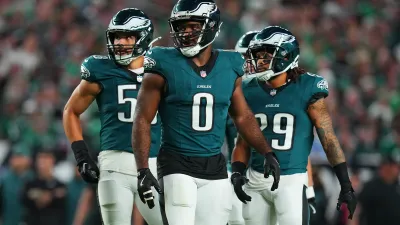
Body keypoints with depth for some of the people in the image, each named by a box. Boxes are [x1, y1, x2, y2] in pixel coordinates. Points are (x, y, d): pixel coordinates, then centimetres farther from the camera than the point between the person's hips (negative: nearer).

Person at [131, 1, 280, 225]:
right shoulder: (164, 66, -7)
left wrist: (267, 153, 9)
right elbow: (142, 120, -5)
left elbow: (243, 116, 17)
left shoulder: (229, 67, 5)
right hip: (177, 165, -4)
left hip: (215, 167, 4)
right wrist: (143, 170, -12)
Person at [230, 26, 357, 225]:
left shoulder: (306, 90, -7)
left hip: (291, 181, -5)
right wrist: (237, 174, -3)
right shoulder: (251, 91, 5)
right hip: (256, 180, 5)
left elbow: (329, 139, -5)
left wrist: (346, 185, -5)